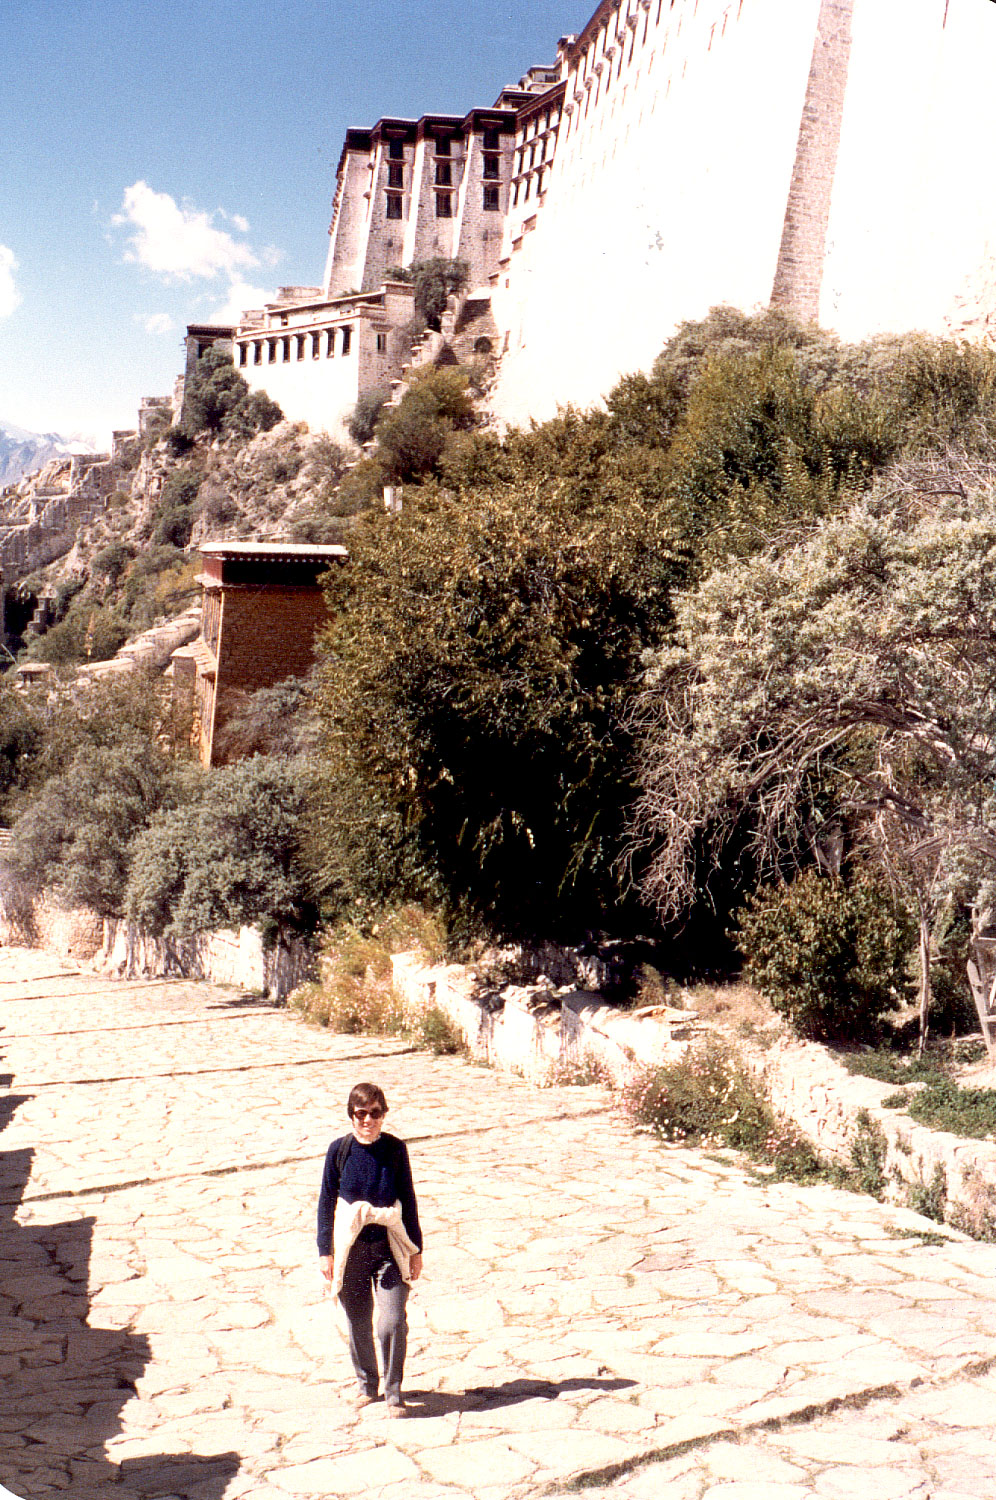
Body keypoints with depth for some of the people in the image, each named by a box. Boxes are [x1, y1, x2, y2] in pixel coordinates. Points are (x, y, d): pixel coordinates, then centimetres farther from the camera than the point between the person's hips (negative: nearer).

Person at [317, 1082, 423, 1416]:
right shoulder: (339, 1150, -3)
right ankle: (366, 1384, 33)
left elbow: (408, 1200, 6)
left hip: (389, 1249, -1)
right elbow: (326, 1202, 4)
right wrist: (325, 1251, 1)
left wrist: (416, 1250, 7)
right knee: (358, 1323, 11)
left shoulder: (395, 1149, -1)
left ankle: (393, 1392, 8)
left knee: (393, 1323, -9)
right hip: (350, 1248, 1)